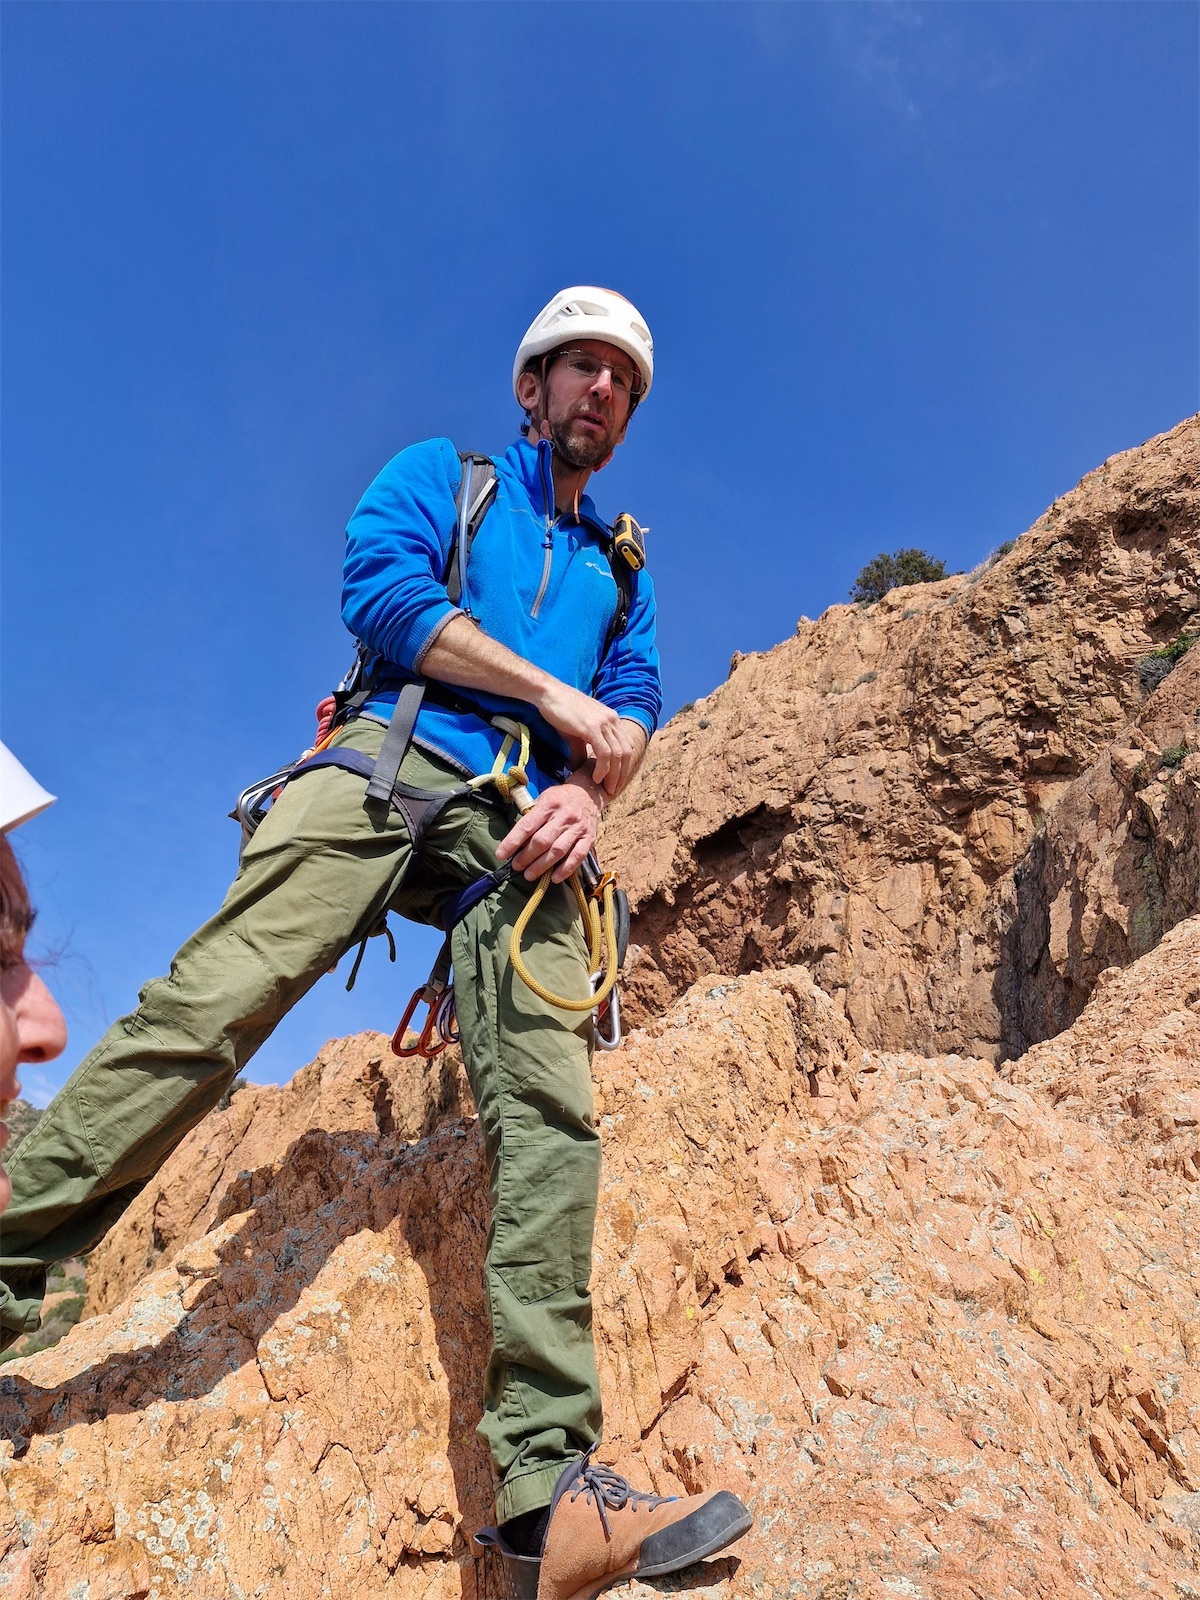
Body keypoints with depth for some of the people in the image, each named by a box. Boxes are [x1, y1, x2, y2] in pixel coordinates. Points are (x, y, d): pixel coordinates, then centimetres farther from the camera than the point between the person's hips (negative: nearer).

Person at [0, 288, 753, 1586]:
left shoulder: (622, 569, 33)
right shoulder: (440, 475, 22)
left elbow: (633, 707, 18)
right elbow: (381, 588, 0)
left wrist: (592, 788, -7)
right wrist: (556, 696, -3)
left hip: (521, 822, 2)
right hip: (384, 765, -2)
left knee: (549, 1105, -16)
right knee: (209, 1005, -21)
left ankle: (546, 1489, -19)